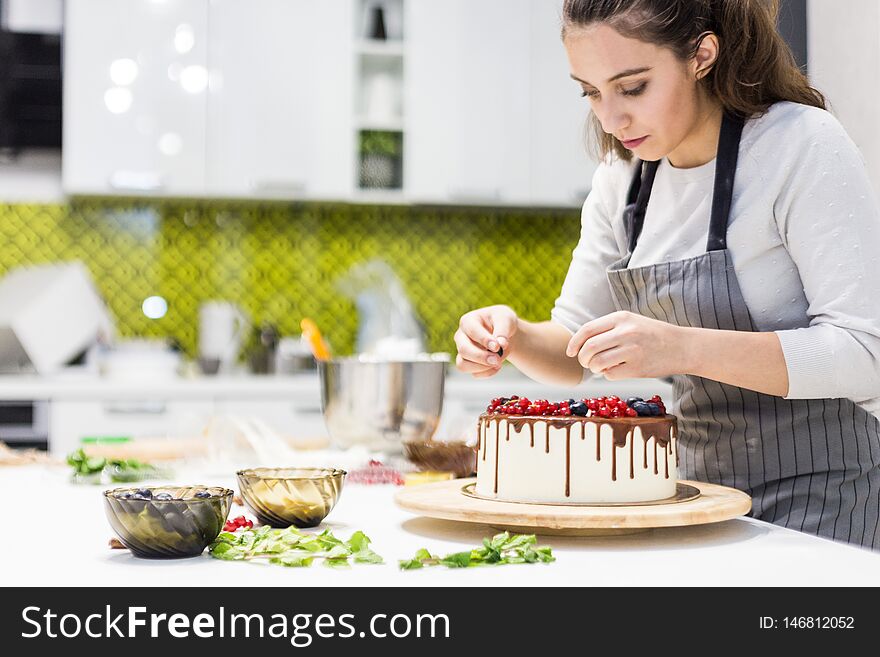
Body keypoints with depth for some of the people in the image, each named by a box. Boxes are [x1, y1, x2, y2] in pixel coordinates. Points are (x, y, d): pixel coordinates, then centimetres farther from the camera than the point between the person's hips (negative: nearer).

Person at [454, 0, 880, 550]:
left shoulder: (803, 144, -14)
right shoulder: (622, 177, 6)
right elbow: (575, 352, 11)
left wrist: (684, 348, -31)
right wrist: (517, 338, -11)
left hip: (820, 499, -5)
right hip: (701, 490, 6)